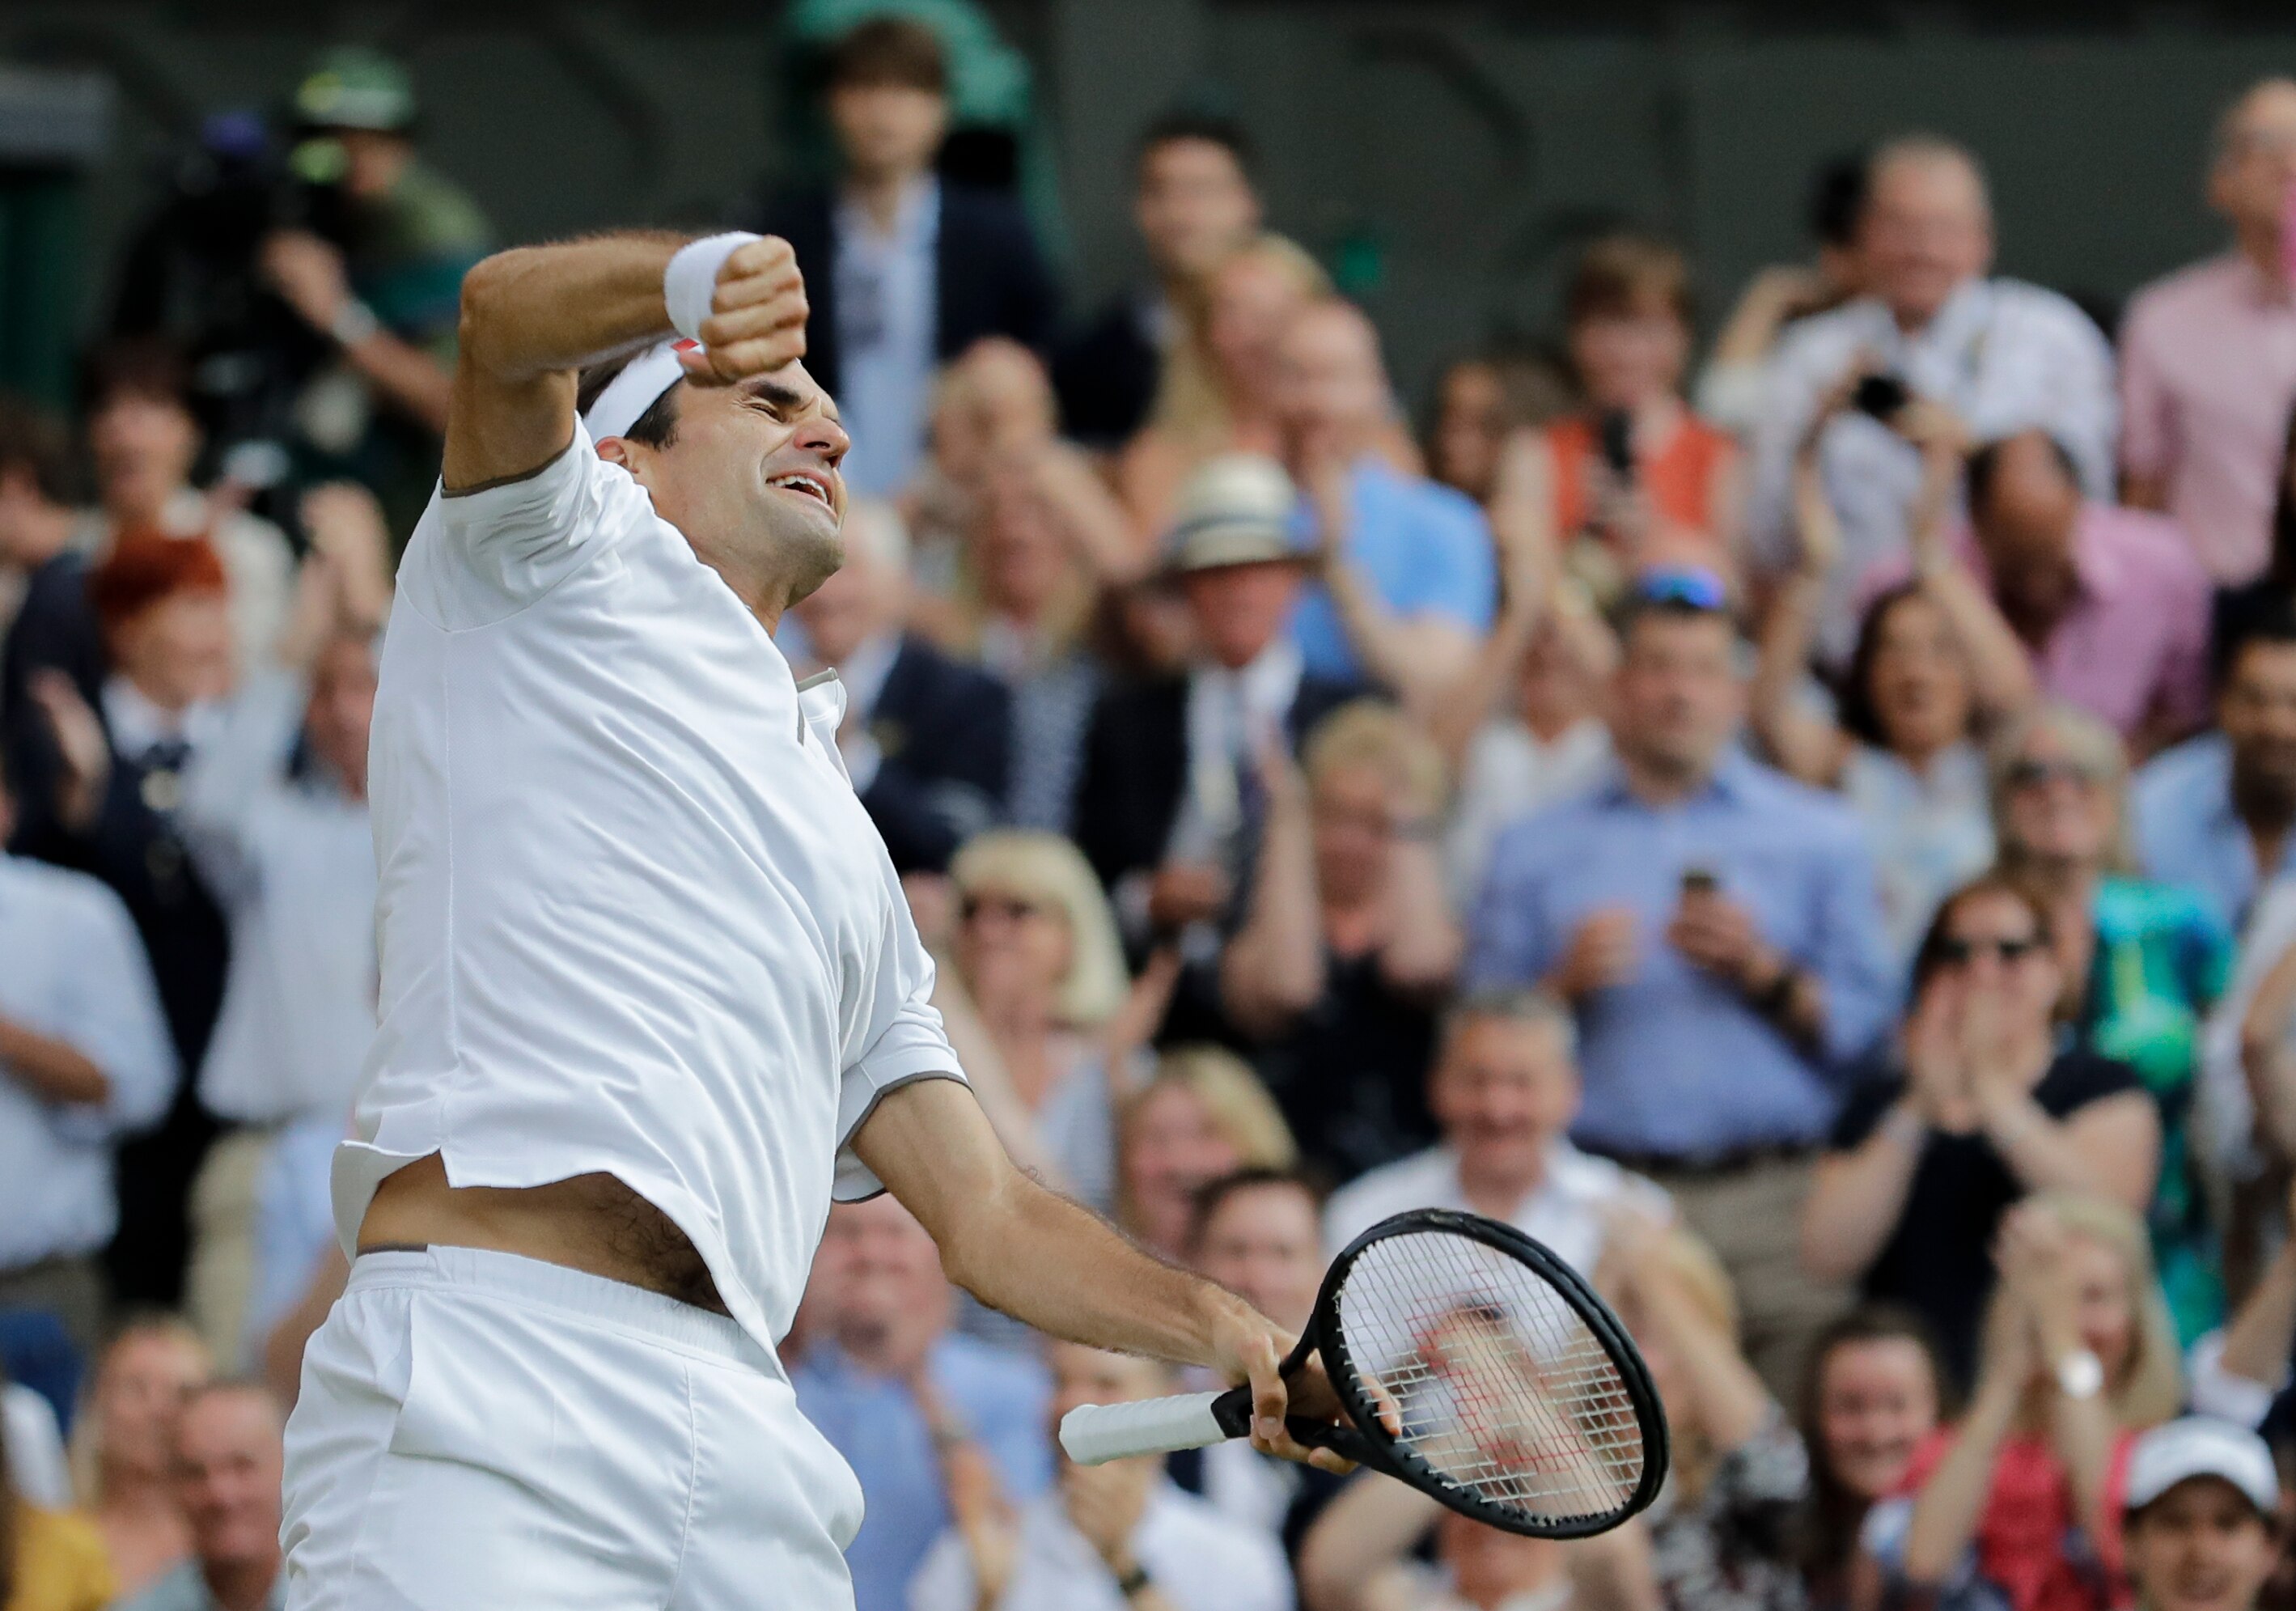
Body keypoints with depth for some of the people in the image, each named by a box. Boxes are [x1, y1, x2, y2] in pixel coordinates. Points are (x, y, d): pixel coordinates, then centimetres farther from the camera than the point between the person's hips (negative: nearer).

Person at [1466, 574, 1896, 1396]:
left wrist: (1763, 974, -6)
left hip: (1773, 1201, 0)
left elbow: (1866, 1024, 8)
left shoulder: (1820, 835, 16)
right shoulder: (1534, 851, 16)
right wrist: (1567, 983, -6)